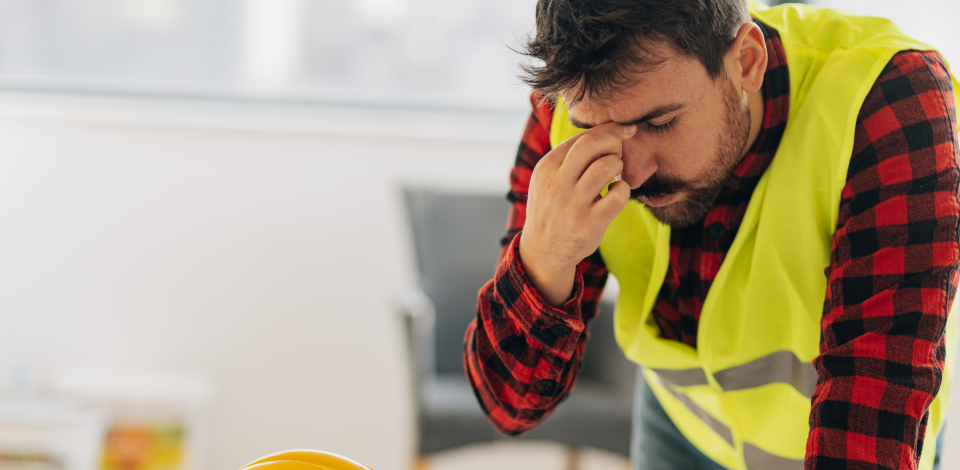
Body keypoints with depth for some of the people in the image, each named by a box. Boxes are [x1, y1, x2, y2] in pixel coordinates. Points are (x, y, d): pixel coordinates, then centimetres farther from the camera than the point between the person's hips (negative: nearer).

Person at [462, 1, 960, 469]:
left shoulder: (891, 102, -36)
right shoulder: (569, 113, -25)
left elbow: (879, 397, -45)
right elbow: (512, 402, -23)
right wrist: (544, 258, -43)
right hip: (688, 424, 2)